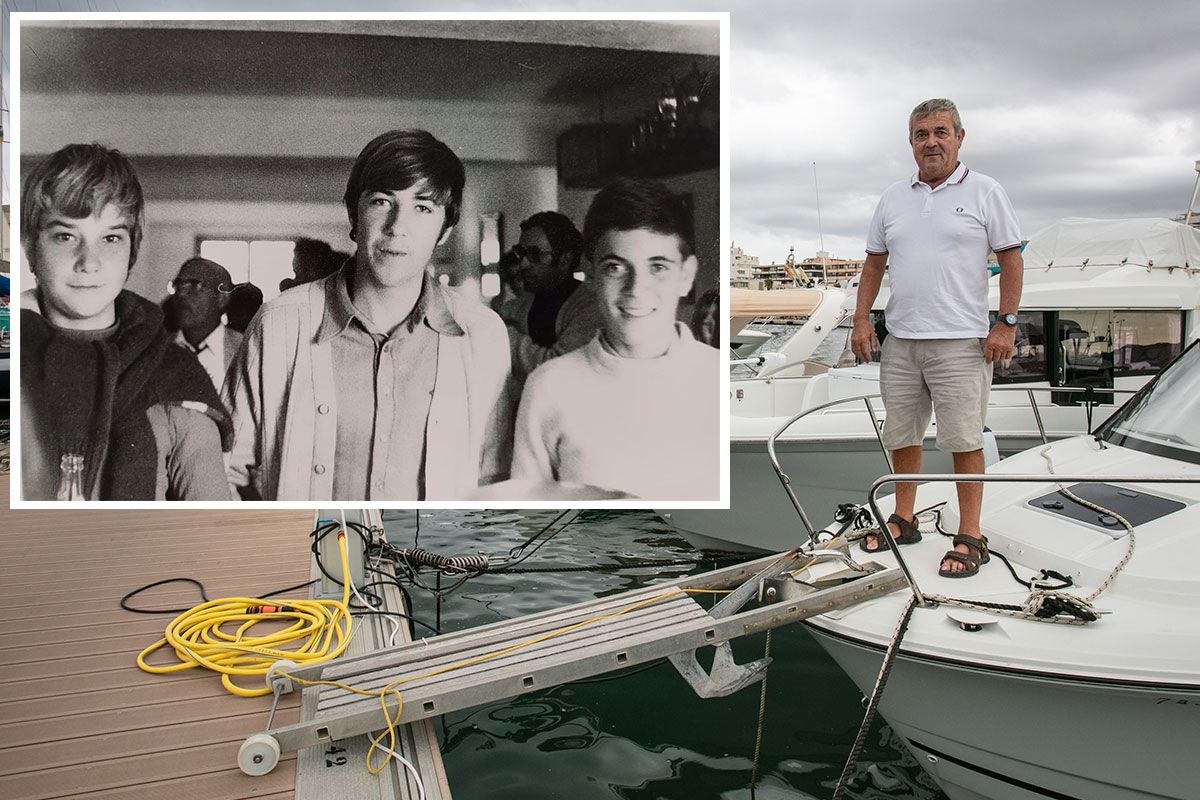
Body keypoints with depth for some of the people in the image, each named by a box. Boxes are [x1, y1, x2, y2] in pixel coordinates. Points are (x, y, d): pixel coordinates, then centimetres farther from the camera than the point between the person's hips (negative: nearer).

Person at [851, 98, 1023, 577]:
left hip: (960, 341, -5)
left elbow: (1011, 259, 0)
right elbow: (874, 262, 16)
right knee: (901, 436, 13)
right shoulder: (893, 198, 12)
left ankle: (970, 537, 9)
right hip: (899, 340, 5)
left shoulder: (984, 193, 0)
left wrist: (1006, 323, -7)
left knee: (964, 440, -1)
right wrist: (862, 320, 8)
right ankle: (904, 520, 28)